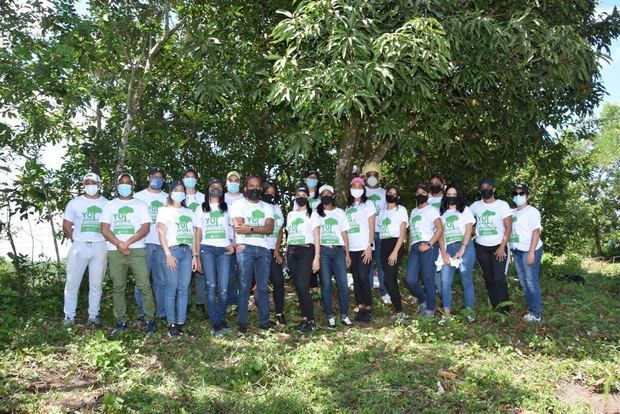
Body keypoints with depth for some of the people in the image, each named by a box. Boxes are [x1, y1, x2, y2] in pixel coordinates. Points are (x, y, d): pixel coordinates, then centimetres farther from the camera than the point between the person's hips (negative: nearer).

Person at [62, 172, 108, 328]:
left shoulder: (107, 204, 6)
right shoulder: (74, 203, 6)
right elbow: (66, 226, 9)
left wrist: (106, 241, 0)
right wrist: (76, 239, 3)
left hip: (100, 247, 0)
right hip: (79, 246, 0)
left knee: (96, 284, 6)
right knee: (72, 283, 2)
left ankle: (93, 316, 14)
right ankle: (69, 317, 11)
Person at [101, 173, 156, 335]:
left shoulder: (140, 205, 11)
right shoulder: (110, 205, 15)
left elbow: (145, 228, 0)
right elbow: (105, 229, 5)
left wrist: (128, 242, -12)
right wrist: (119, 244, -10)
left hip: (137, 250, -2)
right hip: (115, 251, 2)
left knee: (144, 286, -7)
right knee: (118, 287, 4)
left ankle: (150, 320, 0)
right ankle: (121, 322, 11)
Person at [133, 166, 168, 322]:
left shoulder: (168, 198, 16)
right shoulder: (139, 196, 10)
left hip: (162, 243, 2)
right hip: (143, 242, -2)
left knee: (161, 279, 3)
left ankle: (162, 311, 10)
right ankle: (142, 312, 6)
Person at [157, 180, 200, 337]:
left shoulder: (189, 212, 21)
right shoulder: (164, 210, 9)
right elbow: (161, 232, -1)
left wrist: (195, 255, 8)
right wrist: (168, 254, -11)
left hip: (187, 251, 4)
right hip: (172, 250, -4)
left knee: (184, 289, -1)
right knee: (172, 288, -6)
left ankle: (181, 323, 2)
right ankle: (171, 324, -3)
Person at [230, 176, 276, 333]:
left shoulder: (267, 207, 18)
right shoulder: (239, 204, 7)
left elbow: (270, 229, 1)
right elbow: (239, 228, -7)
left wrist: (250, 228, -11)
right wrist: (261, 228, -4)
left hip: (263, 249, 4)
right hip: (245, 247, -4)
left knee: (263, 287, 5)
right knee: (244, 286, -5)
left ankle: (264, 320, 11)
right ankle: (242, 322, 0)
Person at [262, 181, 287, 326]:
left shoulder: (277, 208, 16)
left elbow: (280, 231, 15)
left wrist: (277, 250, 4)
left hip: (273, 251, 5)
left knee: (279, 281, -4)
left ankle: (279, 313, 3)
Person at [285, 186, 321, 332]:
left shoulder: (312, 213, 4)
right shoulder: (290, 214, 18)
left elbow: (316, 237, -1)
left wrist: (317, 258, -9)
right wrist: (286, 255, 11)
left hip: (306, 251, -5)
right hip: (292, 252, 5)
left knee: (303, 287, -14)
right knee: (298, 287, 3)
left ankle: (311, 321, -7)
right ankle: (304, 317, 12)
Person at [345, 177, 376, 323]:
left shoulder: (368, 204, 3)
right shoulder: (348, 206, 16)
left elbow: (371, 227, -4)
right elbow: (346, 228, 13)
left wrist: (370, 246, -13)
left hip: (364, 248, -5)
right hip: (351, 249, 5)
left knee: (363, 278, -10)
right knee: (356, 279, 4)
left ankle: (368, 309, -2)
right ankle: (360, 308, 10)